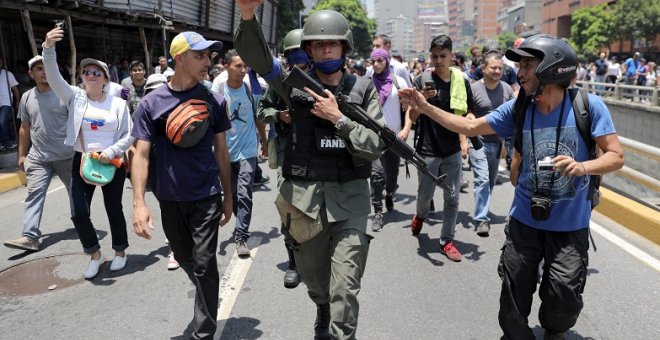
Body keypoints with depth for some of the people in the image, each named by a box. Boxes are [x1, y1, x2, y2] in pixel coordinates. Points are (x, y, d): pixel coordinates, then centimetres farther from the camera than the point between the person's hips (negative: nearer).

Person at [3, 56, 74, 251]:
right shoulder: (26, 98, 7)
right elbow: (25, 128, 14)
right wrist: (21, 154, 13)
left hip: (67, 155, -2)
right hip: (38, 158, 3)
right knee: (34, 194, -7)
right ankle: (30, 237, -9)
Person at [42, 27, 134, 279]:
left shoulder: (118, 104, -3)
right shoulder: (75, 97, 0)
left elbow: (129, 135, -3)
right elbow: (54, 77, -15)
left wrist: (110, 152, -17)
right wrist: (48, 48, -30)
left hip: (112, 163, -1)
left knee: (114, 209, 9)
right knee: (79, 213, -2)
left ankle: (120, 252, 30)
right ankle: (95, 254, 20)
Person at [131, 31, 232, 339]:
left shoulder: (214, 101, -2)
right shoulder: (152, 103, -5)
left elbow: (221, 151, 4)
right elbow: (141, 154, -8)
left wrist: (227, 195, 7)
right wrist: (139, 203, -17)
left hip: (206, 196, -1)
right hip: (169, 198, 2)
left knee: (204, 264, 0)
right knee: (185, 259, 19)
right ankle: (207, 298, 47)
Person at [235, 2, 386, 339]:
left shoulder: (363, 89, 0)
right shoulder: (296, 83, 1)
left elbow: (376, 145, -7)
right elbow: (256, 57, -13)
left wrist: (338, 118, -17)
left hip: (349, 197, -1)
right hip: (304, 195, 2)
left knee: (345, 288, -4)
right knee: (313, 277, 21)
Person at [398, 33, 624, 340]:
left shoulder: (589, 106, -14)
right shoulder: (518, 108, -6)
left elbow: (616, 156, -9)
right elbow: (471, 127, 0)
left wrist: (583, 167, -30)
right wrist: (425, 108, -6)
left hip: (570, 223, -2)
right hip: (525, 218, 2)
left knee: (564, 296, 5)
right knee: (515, 292, 10)